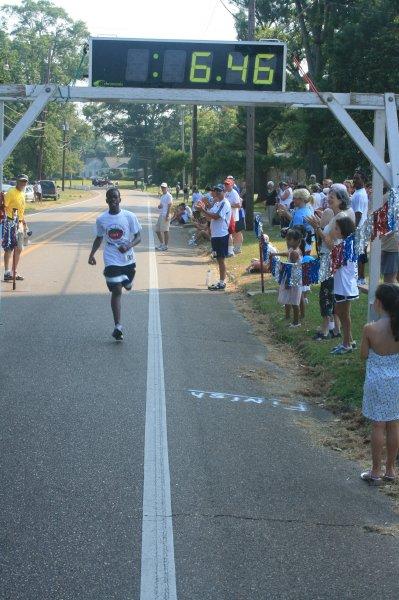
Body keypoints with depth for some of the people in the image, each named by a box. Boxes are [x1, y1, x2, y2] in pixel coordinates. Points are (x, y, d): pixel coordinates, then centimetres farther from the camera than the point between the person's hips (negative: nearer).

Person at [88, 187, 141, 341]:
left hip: (128, 259, 1)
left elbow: (138, 237, -6)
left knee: (128, 286, 20)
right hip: (111, 261, -1)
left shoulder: (130, 216, -8)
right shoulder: (101, 219, -2)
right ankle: (118, 326, -9)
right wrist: (92, 254, -3)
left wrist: (129, 246, -25)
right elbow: (99, 238, 11)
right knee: (116, 291, -9)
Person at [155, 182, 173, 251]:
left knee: (165, 230, -6)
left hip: (165, 215, -10)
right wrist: (159, 206, 1)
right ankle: (161, 244, 23)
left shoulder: (168, 196, -9)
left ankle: (166, 245, -1)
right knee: (157, 230, 13)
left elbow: (169, 206, -15)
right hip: (161, 215, 10)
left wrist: (167, 215, -22)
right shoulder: (162, 196, 19)